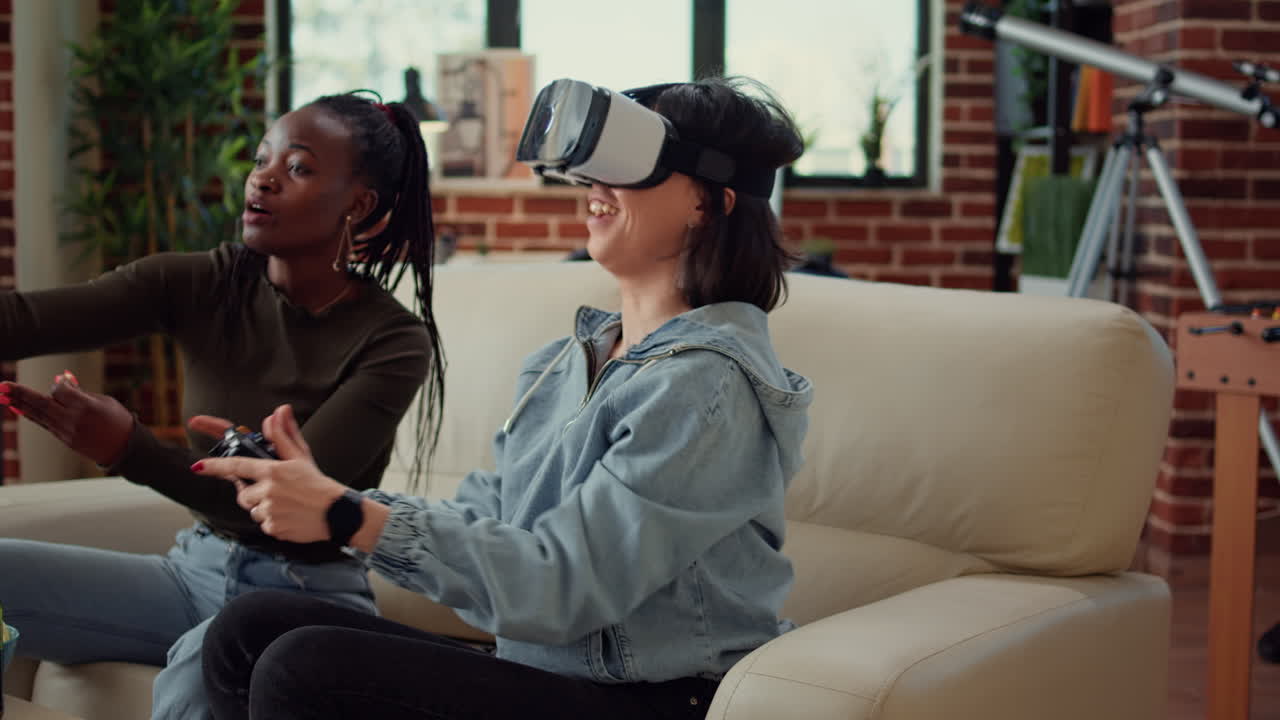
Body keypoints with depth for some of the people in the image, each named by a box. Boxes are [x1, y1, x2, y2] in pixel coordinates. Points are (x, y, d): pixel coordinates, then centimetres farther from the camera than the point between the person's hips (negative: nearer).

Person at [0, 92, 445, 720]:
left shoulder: (394, 342, -13)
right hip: (198, 568, 5)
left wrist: (129, 451, -35)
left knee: (198, 668, -36)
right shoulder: (200, 285, -2)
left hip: (311, 593, -4)